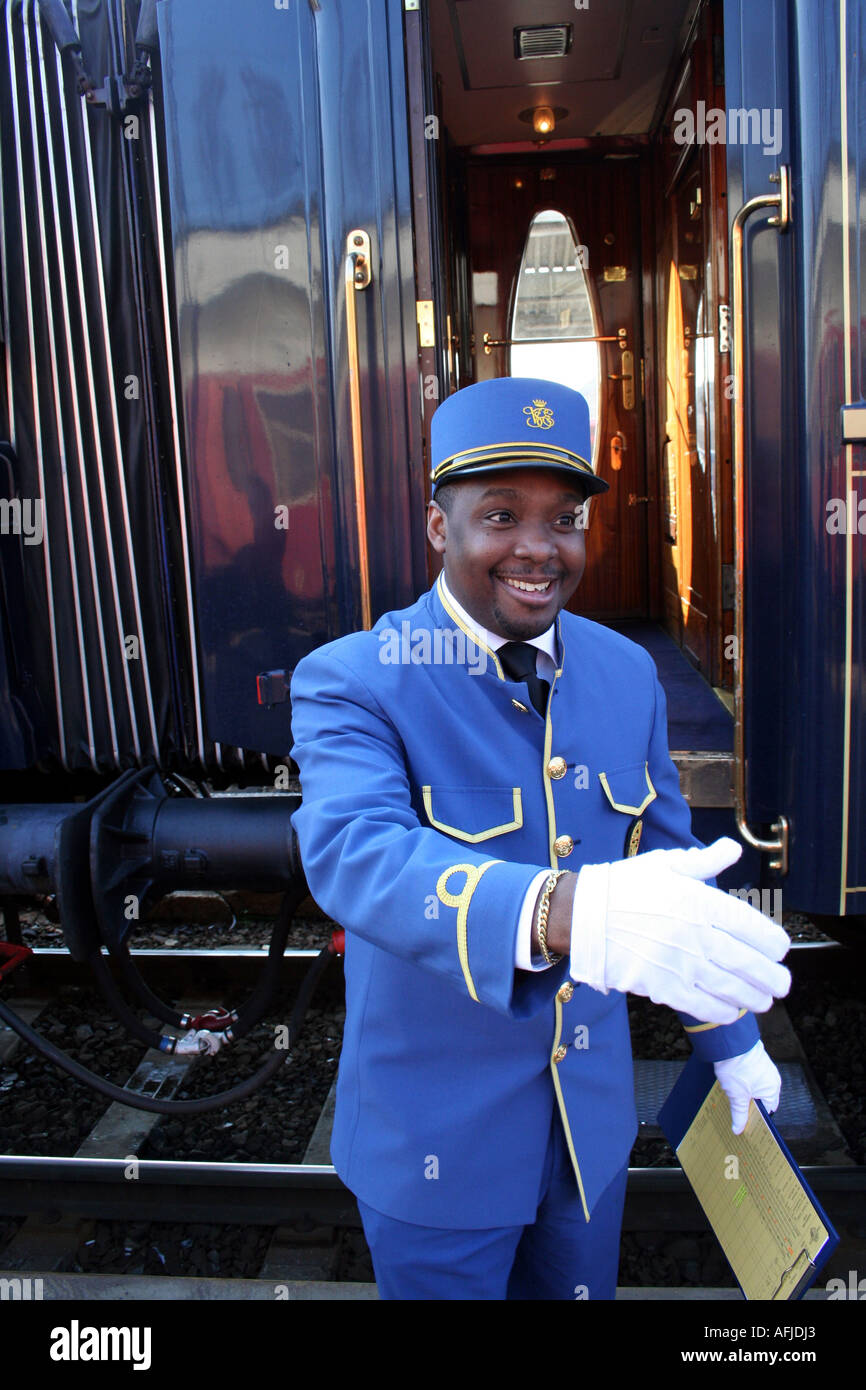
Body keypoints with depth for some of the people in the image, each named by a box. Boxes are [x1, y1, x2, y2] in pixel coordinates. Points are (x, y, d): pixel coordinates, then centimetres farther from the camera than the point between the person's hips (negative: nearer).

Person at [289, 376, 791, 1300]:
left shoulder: (626, 673, -4)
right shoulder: (353, 684, -20)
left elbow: (674, 860, 6)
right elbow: (355, 856, -38)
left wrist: (729, 1036, 14)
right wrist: (563, 914, -55)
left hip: (592, 1114, 5)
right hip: (437, 1139, -4)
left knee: (578, 1288, 27)